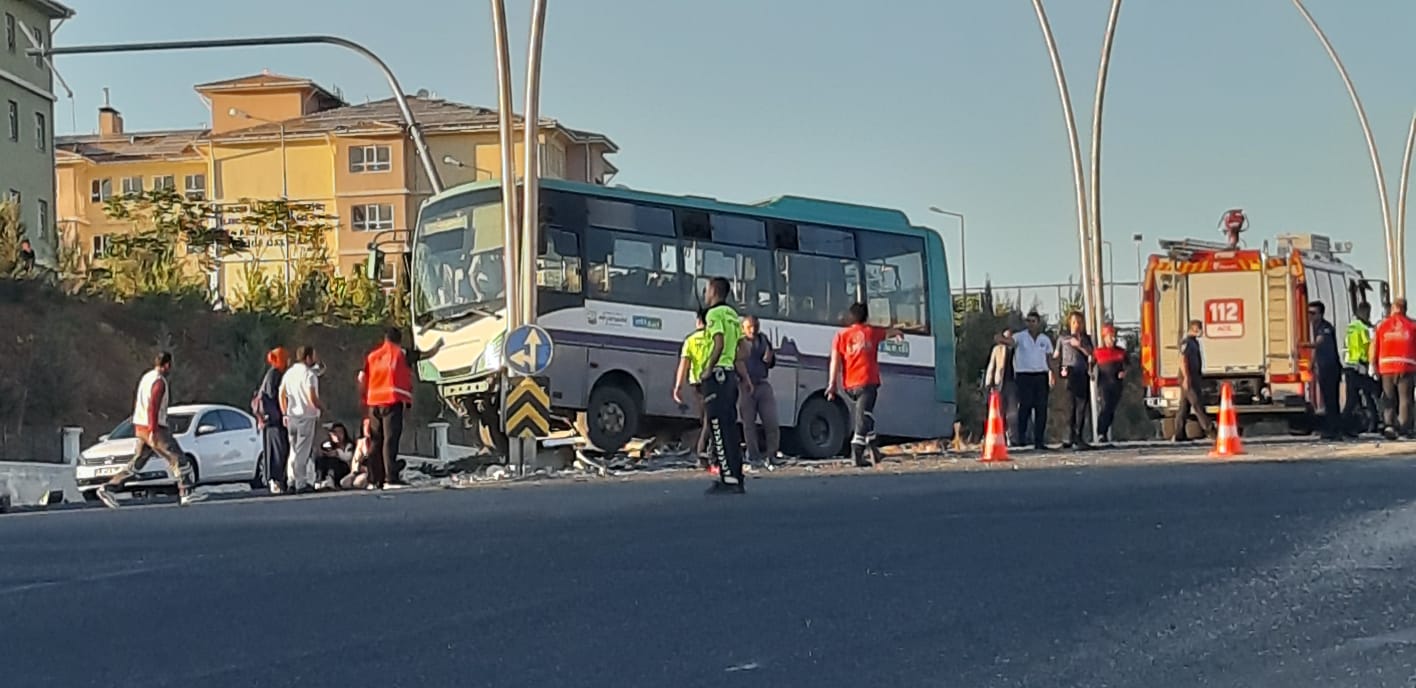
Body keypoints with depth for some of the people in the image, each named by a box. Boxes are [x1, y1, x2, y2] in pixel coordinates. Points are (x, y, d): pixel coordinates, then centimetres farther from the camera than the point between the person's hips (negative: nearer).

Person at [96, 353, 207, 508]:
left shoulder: (146, 377, 16)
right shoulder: (159, 381, -13)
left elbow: (137, 404, 23)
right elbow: (153, 406, -22)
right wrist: (153, 431, -25)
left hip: (141, 427, 9)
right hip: (154, 428, -9)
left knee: (137, 463, 10)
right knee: (176, 457, -4)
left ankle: (107, 488, 6)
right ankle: (185, 493, -6)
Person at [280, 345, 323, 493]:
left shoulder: (288, 373, 11)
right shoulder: (309, 374, -12)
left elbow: (282, 395, 13)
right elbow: (312, 398, -19)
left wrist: (285, 414, 19)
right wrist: (320, 406, -1)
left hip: (292, 416, 7)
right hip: (307, 416, -7)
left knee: (294, 451, 14)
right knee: (303, 452, -4)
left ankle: (291, 482, 15)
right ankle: (301, 484, -4)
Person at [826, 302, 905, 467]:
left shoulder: (841, 335, 8)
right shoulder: (872, 332, 9)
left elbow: (835, 360, -2)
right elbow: (889, 332, 31)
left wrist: (832, 384, -3)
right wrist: (898, 333, 54)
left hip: (848, 386, 3)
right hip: (867, 382, -3)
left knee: (863, 416, 18)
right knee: (863, 418, -9)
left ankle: (870, 447, 21)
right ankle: (857, 453, -20)